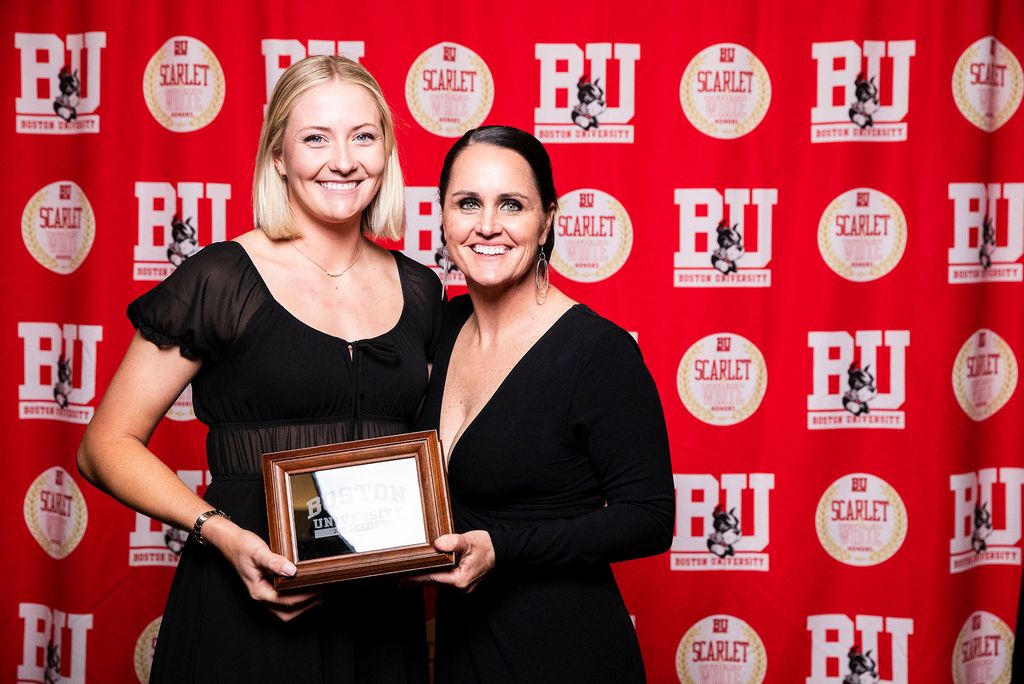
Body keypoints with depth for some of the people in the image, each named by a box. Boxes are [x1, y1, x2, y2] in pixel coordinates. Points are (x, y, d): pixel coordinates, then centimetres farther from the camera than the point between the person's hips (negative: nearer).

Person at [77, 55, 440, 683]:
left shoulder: (420, 292, 6)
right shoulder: (221, 281, -8)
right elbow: (108, 446, -6)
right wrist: (218, 531, -20)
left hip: (383, 608, 4)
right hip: (244, 608, -4)